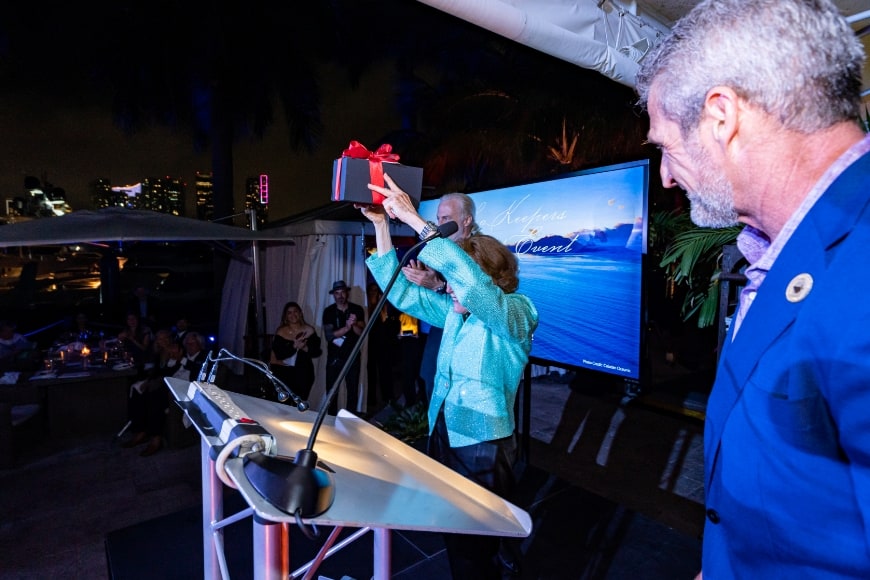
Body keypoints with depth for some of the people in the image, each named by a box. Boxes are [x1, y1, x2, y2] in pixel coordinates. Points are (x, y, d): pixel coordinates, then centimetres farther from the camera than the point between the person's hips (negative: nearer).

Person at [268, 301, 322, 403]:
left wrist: (305, 348, -22)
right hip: (283, 373, -1)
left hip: (303, 373, 1)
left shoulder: (309, 330, 0)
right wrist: (294, 346, -27)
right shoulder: (281, 332, -3)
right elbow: (279, 354, -13)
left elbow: (317, 351, -4)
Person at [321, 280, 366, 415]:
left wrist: (354, 324, -29)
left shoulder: (357, 310, -1)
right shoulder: (329, 311, -3)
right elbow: (328, 335, -13)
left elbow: (361, 333, -8)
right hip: (334, 357, 0)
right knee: (331, 391, 5)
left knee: (353, 391, 1)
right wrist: (346, 328, -27)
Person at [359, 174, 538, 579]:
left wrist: (413, 219, -33)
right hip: (443, 437, 7)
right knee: (453, 537, 23)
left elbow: (469, 277, -36)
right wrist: (380, 224, -3)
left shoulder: (515, 314, -17)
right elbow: (402, 292, 2)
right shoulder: (455, 312, 3)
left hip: (483, 450, -7)